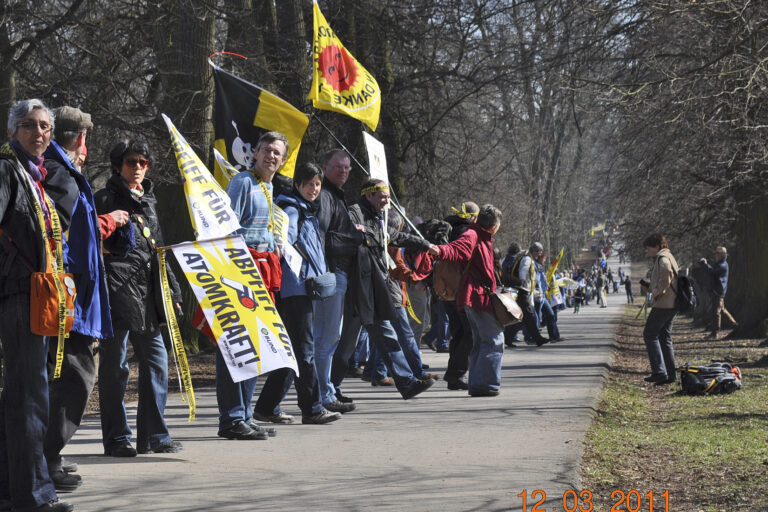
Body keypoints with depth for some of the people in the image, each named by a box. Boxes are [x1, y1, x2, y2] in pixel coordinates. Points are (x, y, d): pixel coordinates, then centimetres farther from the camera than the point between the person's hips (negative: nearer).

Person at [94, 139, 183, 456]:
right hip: (117, 289, -7)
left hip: (146, 291, 7)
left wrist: (172, 289, 22)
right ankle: (116, 439, 3)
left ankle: (153, 435, 13)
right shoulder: (105, 199, 1)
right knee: (115, 364, -3)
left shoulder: (148, 201, 21)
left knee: (156, 358, 5)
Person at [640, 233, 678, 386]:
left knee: (650, 334, -6)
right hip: (671, 305, 10)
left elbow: (666, 272, -34)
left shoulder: (662, 258, -11)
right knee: (664, 337, 13)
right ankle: (670, 374, 13)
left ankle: (659, 371, -12)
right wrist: (650, 287, 16)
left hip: (663, 304, -10)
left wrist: (659, 290, -25)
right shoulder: (668, 257, 21)